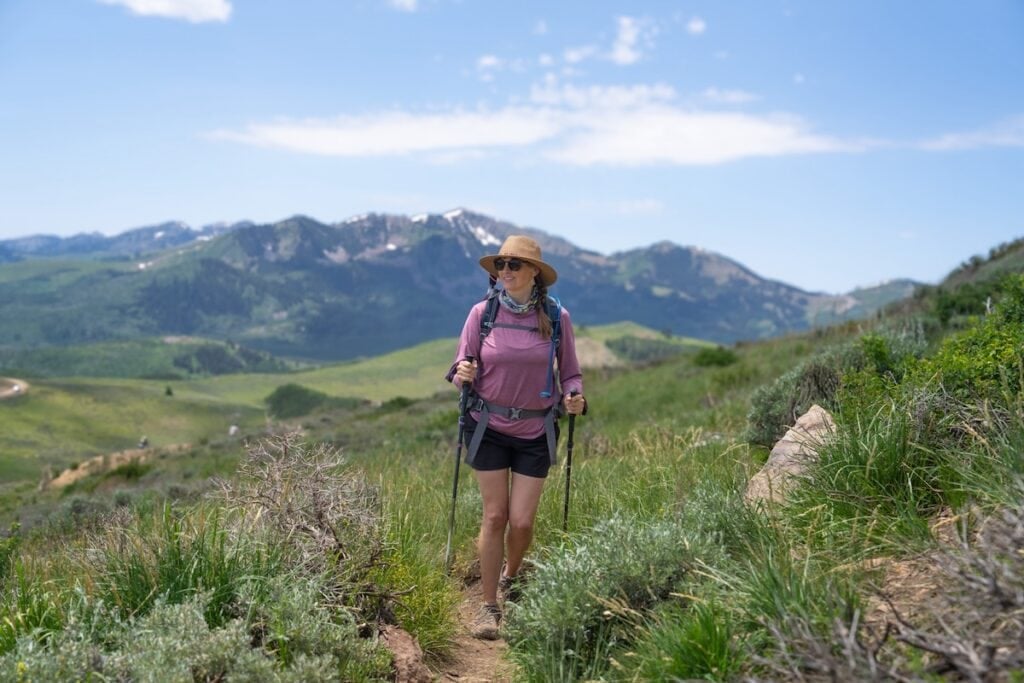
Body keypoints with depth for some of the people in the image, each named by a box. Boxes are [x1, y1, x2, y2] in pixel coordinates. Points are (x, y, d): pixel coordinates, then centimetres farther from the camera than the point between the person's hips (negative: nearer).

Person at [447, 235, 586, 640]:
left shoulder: (556, 317, -4)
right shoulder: (482, 313, -5)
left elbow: (570, 372, 5)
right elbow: (462, 370, 0)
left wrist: (574, 398, -16)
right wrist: (463, 374, -23)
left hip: (536, 430, 0)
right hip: (488, 427, 0)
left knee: (522, 521, 1)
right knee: (495, 516, 1)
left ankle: (510, 579, 34)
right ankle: (489, 606, 16)